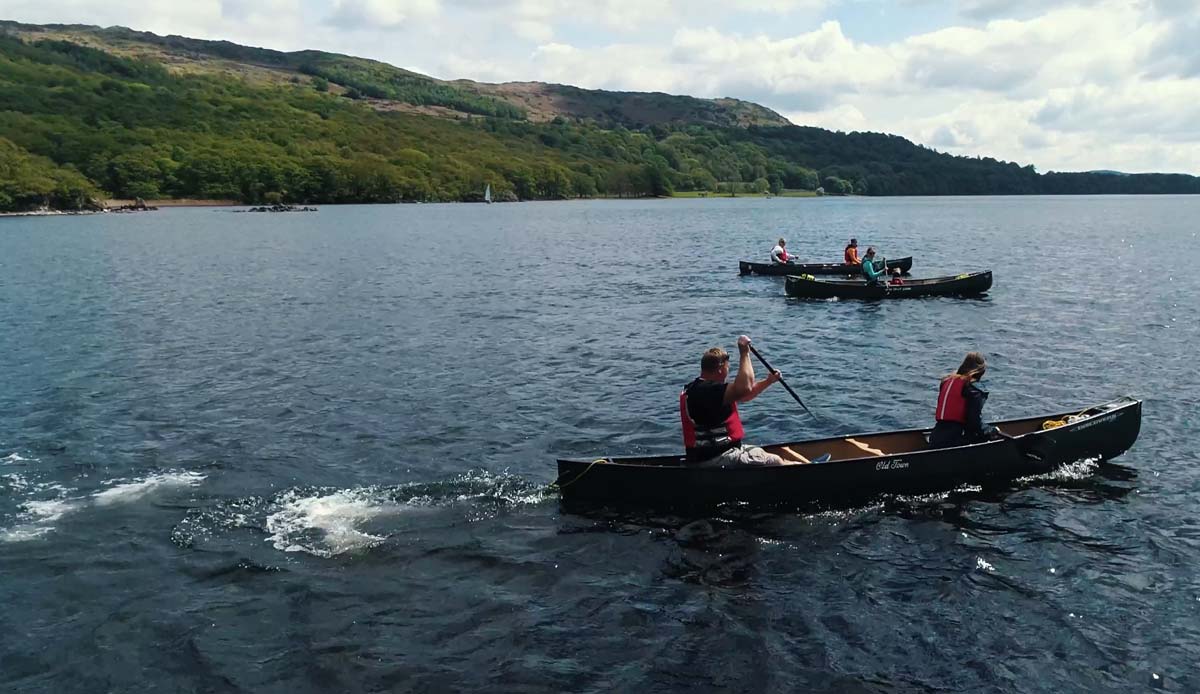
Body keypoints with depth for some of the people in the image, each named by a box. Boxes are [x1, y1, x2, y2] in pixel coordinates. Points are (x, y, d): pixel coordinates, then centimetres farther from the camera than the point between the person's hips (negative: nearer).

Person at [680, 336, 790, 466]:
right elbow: (744, 388, -32)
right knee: (776, 462, -7)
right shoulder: (706, 390, -21)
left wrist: (768, 381, 17)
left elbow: (742, 396, 22)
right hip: (713, 459, -11)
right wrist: (745, 353, -21)